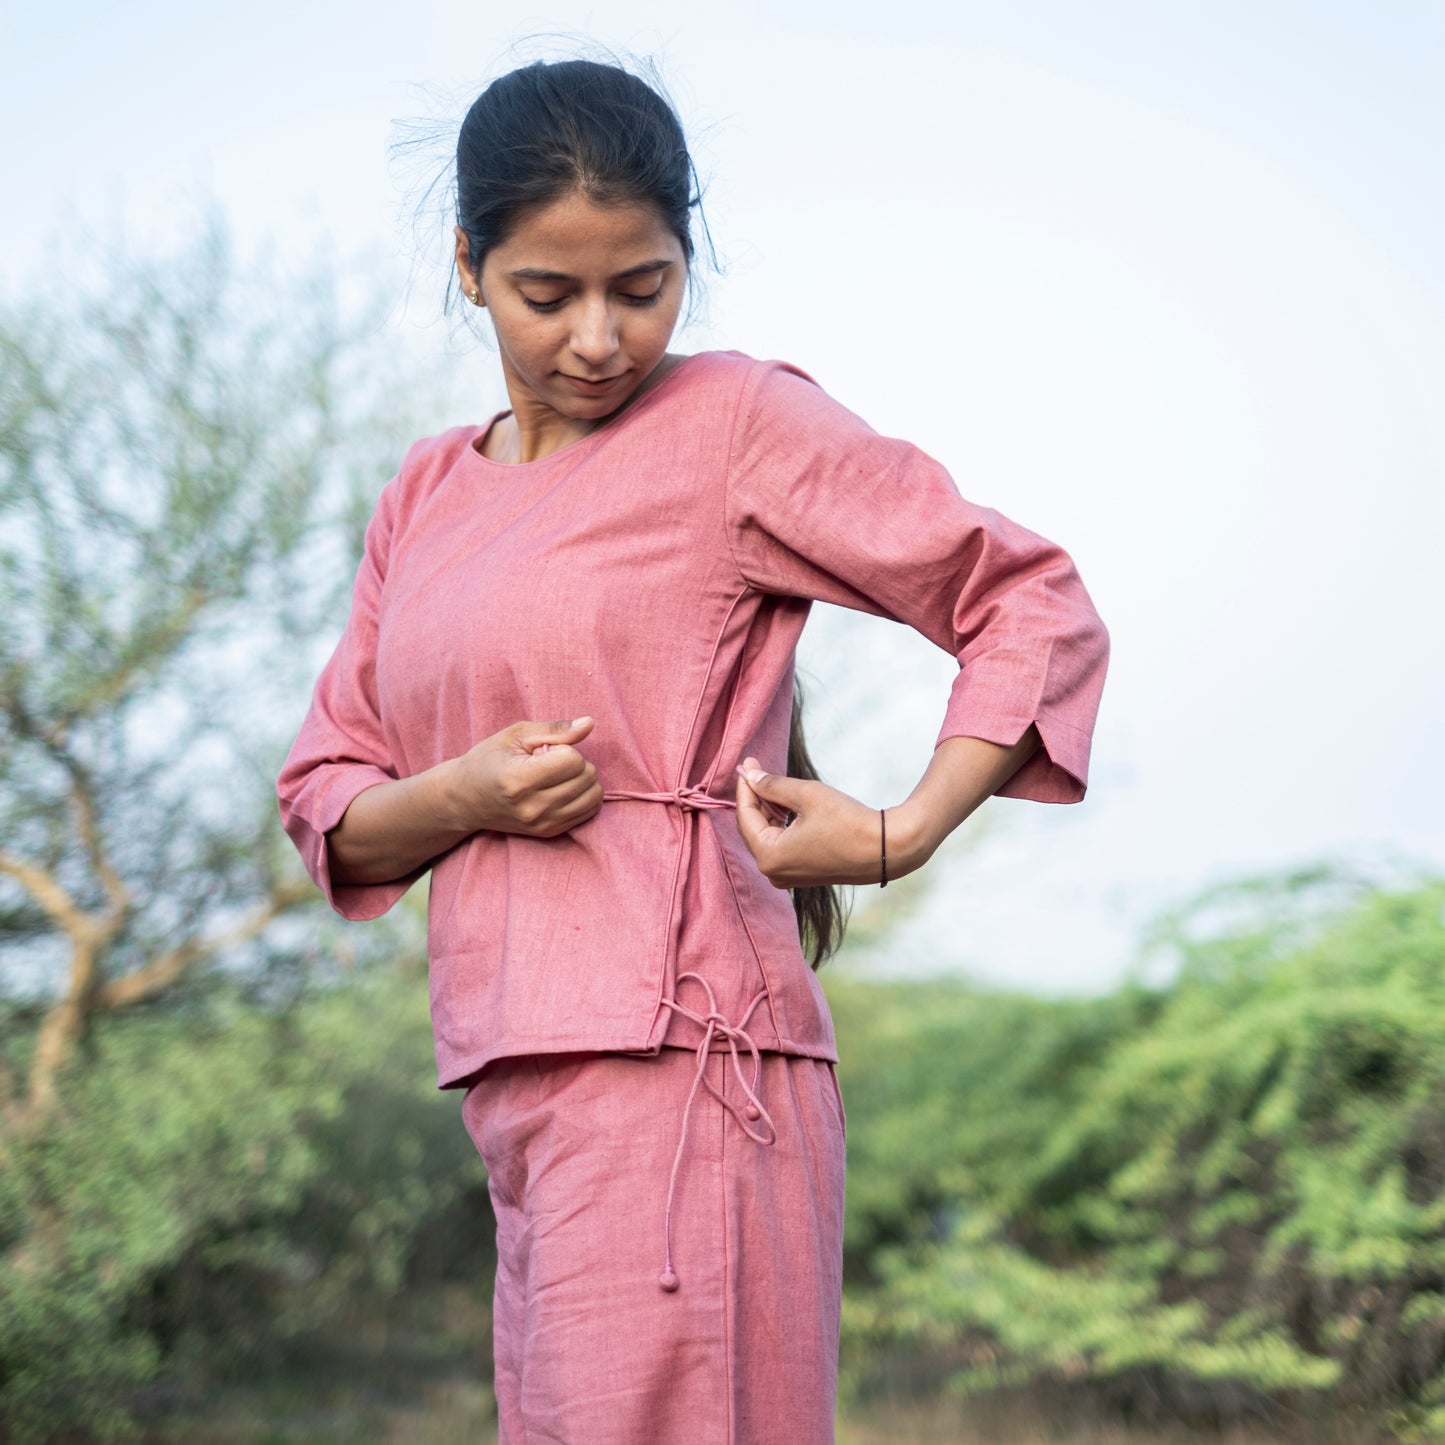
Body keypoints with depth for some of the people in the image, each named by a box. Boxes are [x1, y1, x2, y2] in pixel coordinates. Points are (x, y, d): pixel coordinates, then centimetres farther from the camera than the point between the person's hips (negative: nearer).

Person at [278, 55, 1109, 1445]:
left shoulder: (739, 419, -1)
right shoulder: (426, 493, 17)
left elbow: (1039, 607, -1)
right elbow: (324, 799, 16)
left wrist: (896, 838, -12)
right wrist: (465, 795, -5)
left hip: (669, 1060, -6)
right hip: (513, 1092, 6)